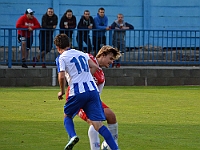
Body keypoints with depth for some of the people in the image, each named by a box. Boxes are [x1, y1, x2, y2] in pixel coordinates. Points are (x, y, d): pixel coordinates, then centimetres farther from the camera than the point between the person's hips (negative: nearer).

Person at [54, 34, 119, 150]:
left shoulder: (61, 58, 3)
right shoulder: (81, 54, 19)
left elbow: (62, 76, -10)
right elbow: (95, 67, 22)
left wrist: (62, 91, 5)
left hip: (78, 92, -4)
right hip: (93, 90, 4)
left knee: (67, 116, 21)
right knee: (98, 124, -1)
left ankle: (73, 136, -7)